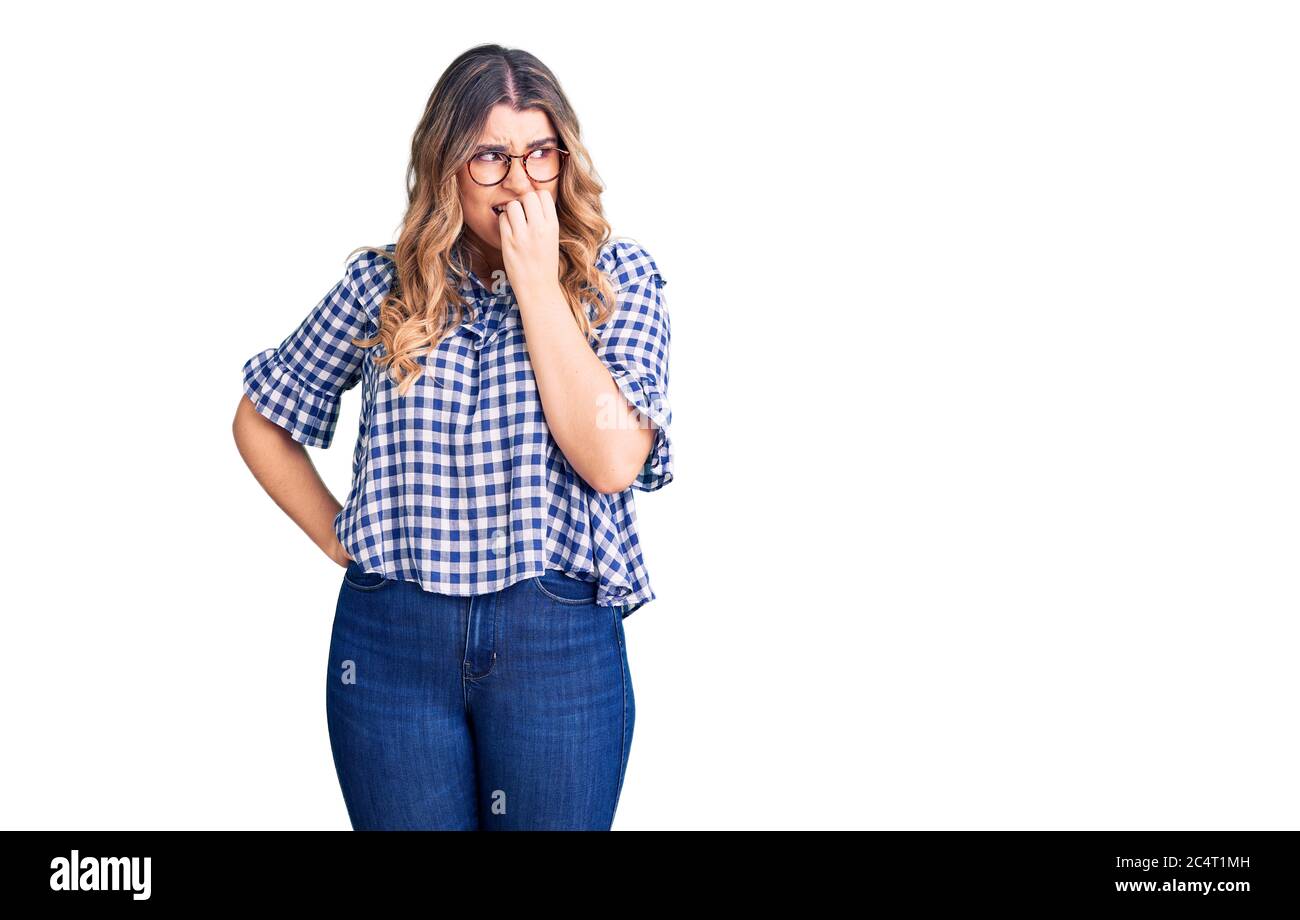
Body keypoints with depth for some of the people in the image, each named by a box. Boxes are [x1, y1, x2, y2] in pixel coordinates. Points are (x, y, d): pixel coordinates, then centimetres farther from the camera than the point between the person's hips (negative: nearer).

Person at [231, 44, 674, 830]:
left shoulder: (617, 277, -1)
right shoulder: (383, 282, 3)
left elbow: (611, 460, -16)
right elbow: (261, 420, 15)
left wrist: (537, 283, -14)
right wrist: (336, 535, 4)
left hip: (561, 645, -1)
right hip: (390, 639, 1)